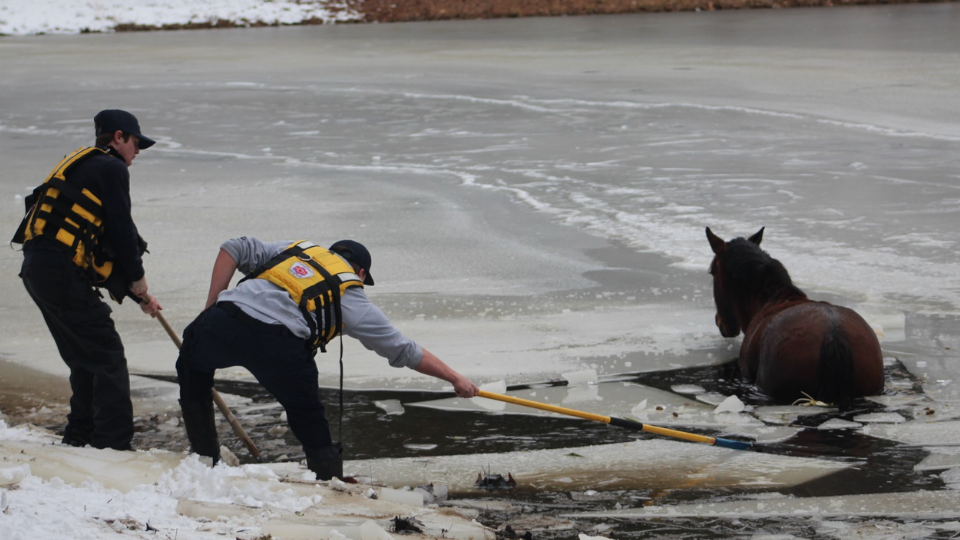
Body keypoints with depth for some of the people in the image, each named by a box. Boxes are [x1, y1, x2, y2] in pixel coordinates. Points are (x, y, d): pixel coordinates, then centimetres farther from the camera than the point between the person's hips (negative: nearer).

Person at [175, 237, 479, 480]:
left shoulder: (294, 249, 32)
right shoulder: (352, 298, 22)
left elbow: (233, 249, 20)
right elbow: (403, 351, 26)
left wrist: (212, 306, 21)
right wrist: (455, 378, 36)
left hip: (222, 323, 3)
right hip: (279, 346, -3)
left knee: (192, 364, 35)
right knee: (309, 419, 20)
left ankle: (205, 459, 34)